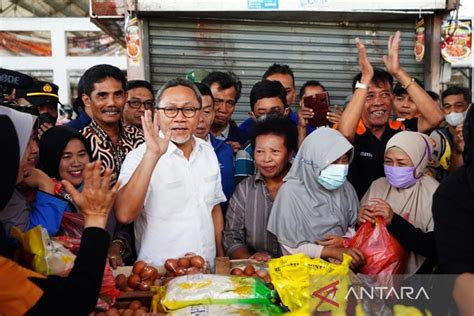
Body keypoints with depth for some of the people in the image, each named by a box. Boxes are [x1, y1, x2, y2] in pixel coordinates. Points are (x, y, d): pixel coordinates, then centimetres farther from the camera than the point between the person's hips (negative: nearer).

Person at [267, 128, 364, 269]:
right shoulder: (291, 192, -13)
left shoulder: (345, 188, 1)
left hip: (341, 264, 4)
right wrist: (334, 252, -17)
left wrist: (346, 240, -10)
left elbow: (355, 226, 10)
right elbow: (290, 246, -12)